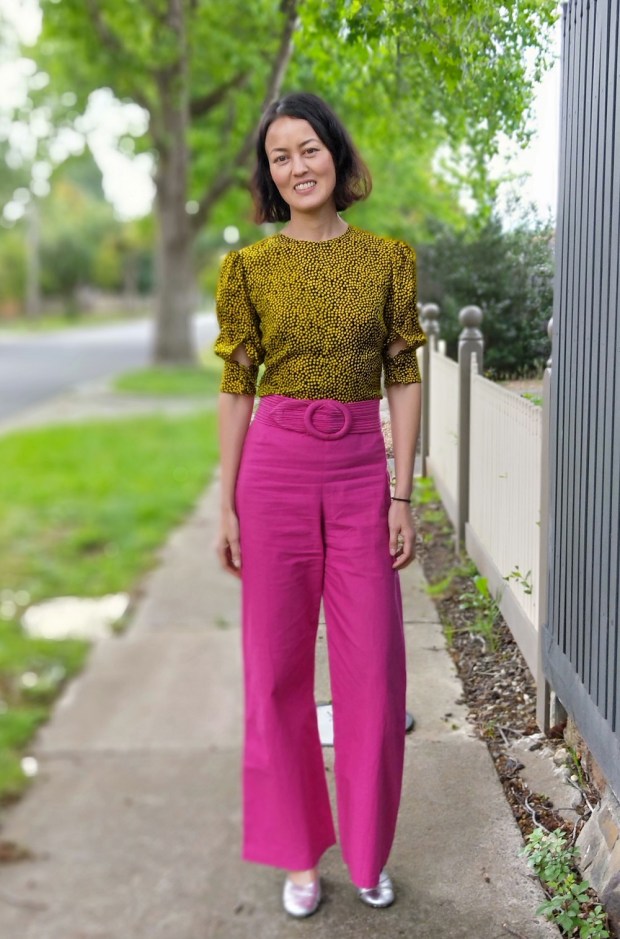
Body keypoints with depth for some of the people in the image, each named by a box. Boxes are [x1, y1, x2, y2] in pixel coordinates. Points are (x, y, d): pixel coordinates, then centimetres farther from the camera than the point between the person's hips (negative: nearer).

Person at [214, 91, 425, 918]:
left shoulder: (389, 258, 4)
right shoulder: (250, 268, 3)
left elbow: (404, 382, 3)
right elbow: (236, 390, 3)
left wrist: (403, 496, -2)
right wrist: (227, 505, 0)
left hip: (363, 474, 1)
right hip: (276, 471, 0)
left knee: (373, 669, 5)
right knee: (279, 667, 6)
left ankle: (369, 851, 26)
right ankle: (300, 854, 24)